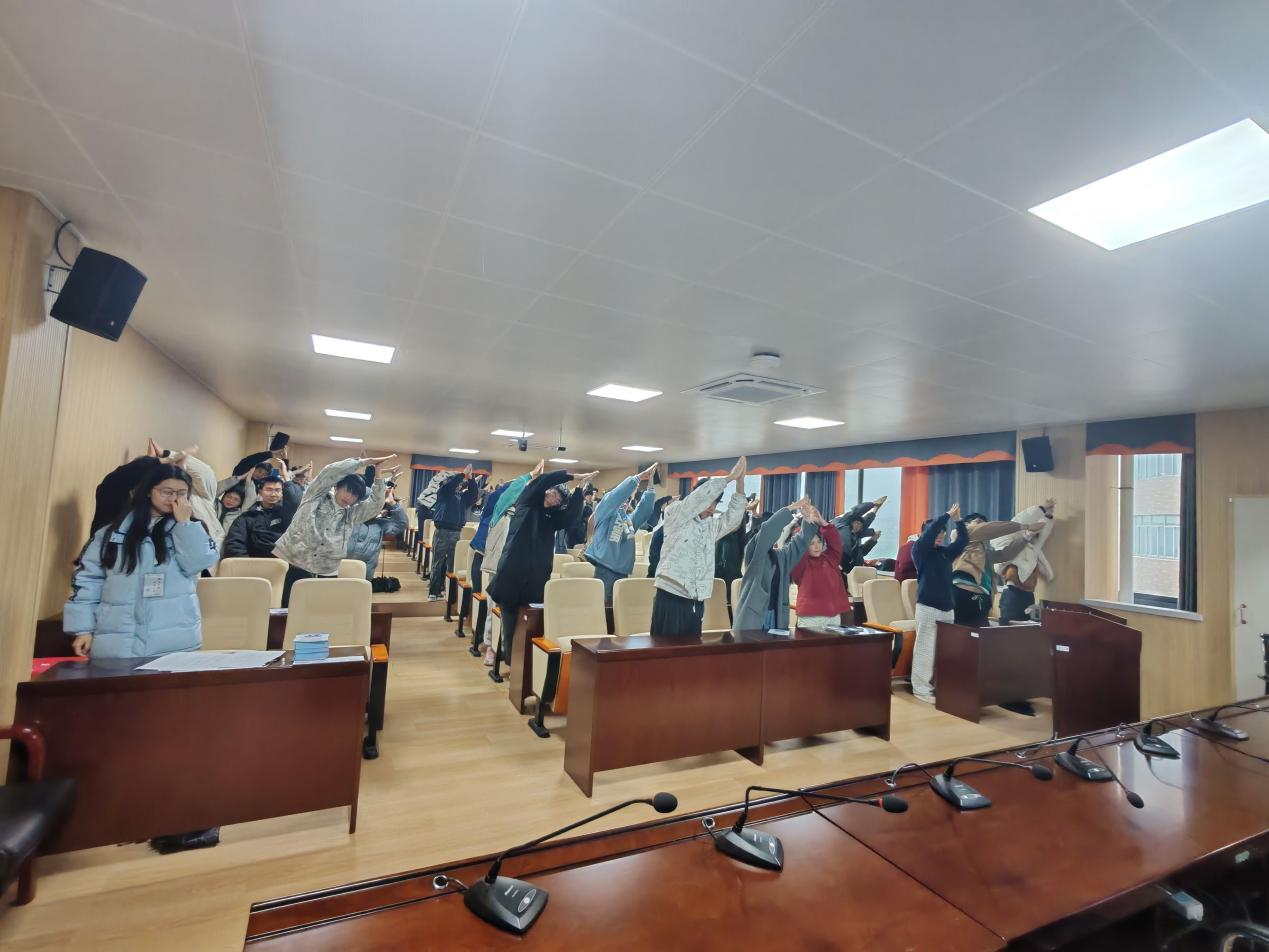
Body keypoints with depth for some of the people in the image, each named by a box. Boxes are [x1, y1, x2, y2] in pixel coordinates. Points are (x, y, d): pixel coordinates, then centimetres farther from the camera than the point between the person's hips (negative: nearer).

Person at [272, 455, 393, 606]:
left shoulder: (351, 515, 11)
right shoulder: (315, 497, 3)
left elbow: (376, 504, 2)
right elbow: (330, 472, -9)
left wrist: (379, 476, -7)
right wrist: (364, 461, -9)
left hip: (326, 575, 3)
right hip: (298, 570, -3)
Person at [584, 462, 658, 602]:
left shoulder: (629, 517, 18)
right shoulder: (606, 511, 0)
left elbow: (645, 509, 9)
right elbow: (617, 495, -14)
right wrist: (638, 477, -11)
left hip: (623, 571, 7)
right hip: (605, 570, -7)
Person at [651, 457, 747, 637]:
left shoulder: (711, 527, 16)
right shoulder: (674, 515, -1)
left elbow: (733, 517, 6)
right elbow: (701, 496, -12)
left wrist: (740, 483, -3)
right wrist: (729, 477, -8)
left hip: (696, 602, 6)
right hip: (670, 598, -6)